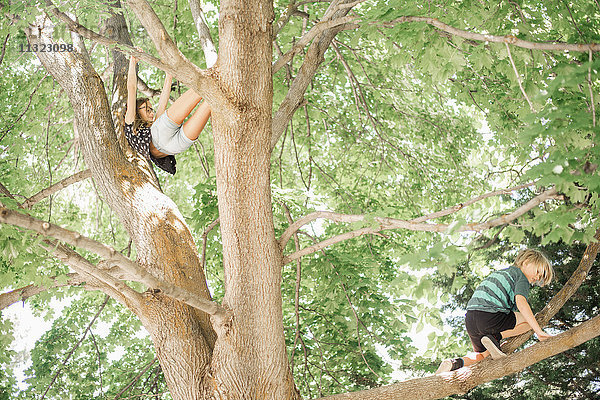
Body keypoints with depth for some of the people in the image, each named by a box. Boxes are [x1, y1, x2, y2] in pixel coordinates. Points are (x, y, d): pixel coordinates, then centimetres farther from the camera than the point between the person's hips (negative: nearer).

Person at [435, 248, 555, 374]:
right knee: (529, 321, 9)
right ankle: (494, 338, -8)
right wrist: (538, 331, -16)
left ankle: (454, 363, -6)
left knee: (483, 355, 22)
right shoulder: (521, 277, 5)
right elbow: (521, 302, -13)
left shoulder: (499, 273, 32)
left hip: (469, 319, 8)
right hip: (489, 316, -8)